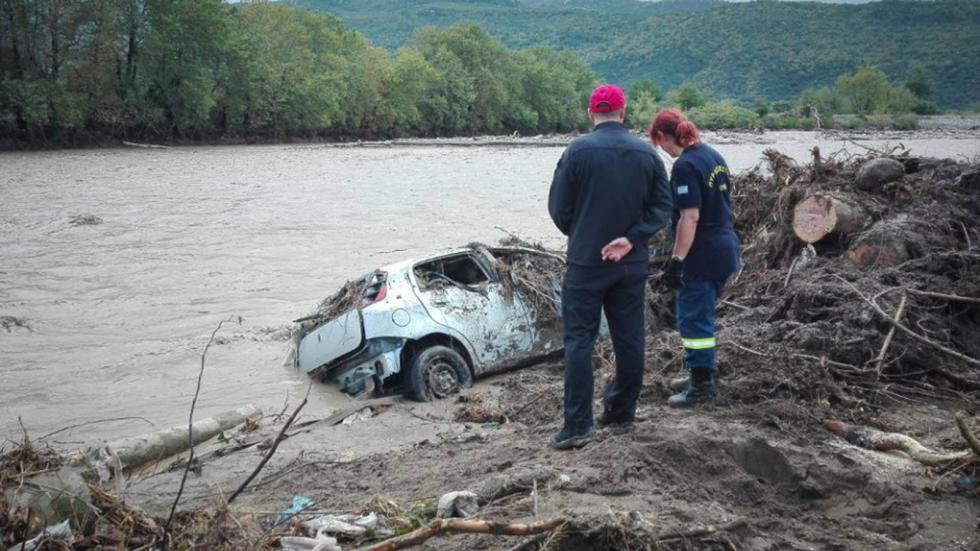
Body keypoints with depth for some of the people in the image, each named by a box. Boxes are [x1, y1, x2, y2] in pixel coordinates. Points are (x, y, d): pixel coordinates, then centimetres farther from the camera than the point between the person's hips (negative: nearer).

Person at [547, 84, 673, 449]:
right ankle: (622, 412, 24)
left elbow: (558, 207, -6)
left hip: (585, 262, -3)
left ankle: (578, 425, -4)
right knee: (629, 338, 13)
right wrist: (631, 239, -10)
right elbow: (663, 207, -3)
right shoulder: (647, 154, 1)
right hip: (632, 264, 3)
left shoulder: (577, 151, -9)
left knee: (579, 340, 0)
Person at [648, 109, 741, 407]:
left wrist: (676, 261, -20)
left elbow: (690, 217, -23)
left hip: (702, 255, -9)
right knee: (702, 313, 21)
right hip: (726, 248, 9)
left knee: (693, 318, 2)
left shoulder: (685, 166, -18)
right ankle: (702, 371, 32)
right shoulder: (713, 155, 10)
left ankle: (703, 383, 10)